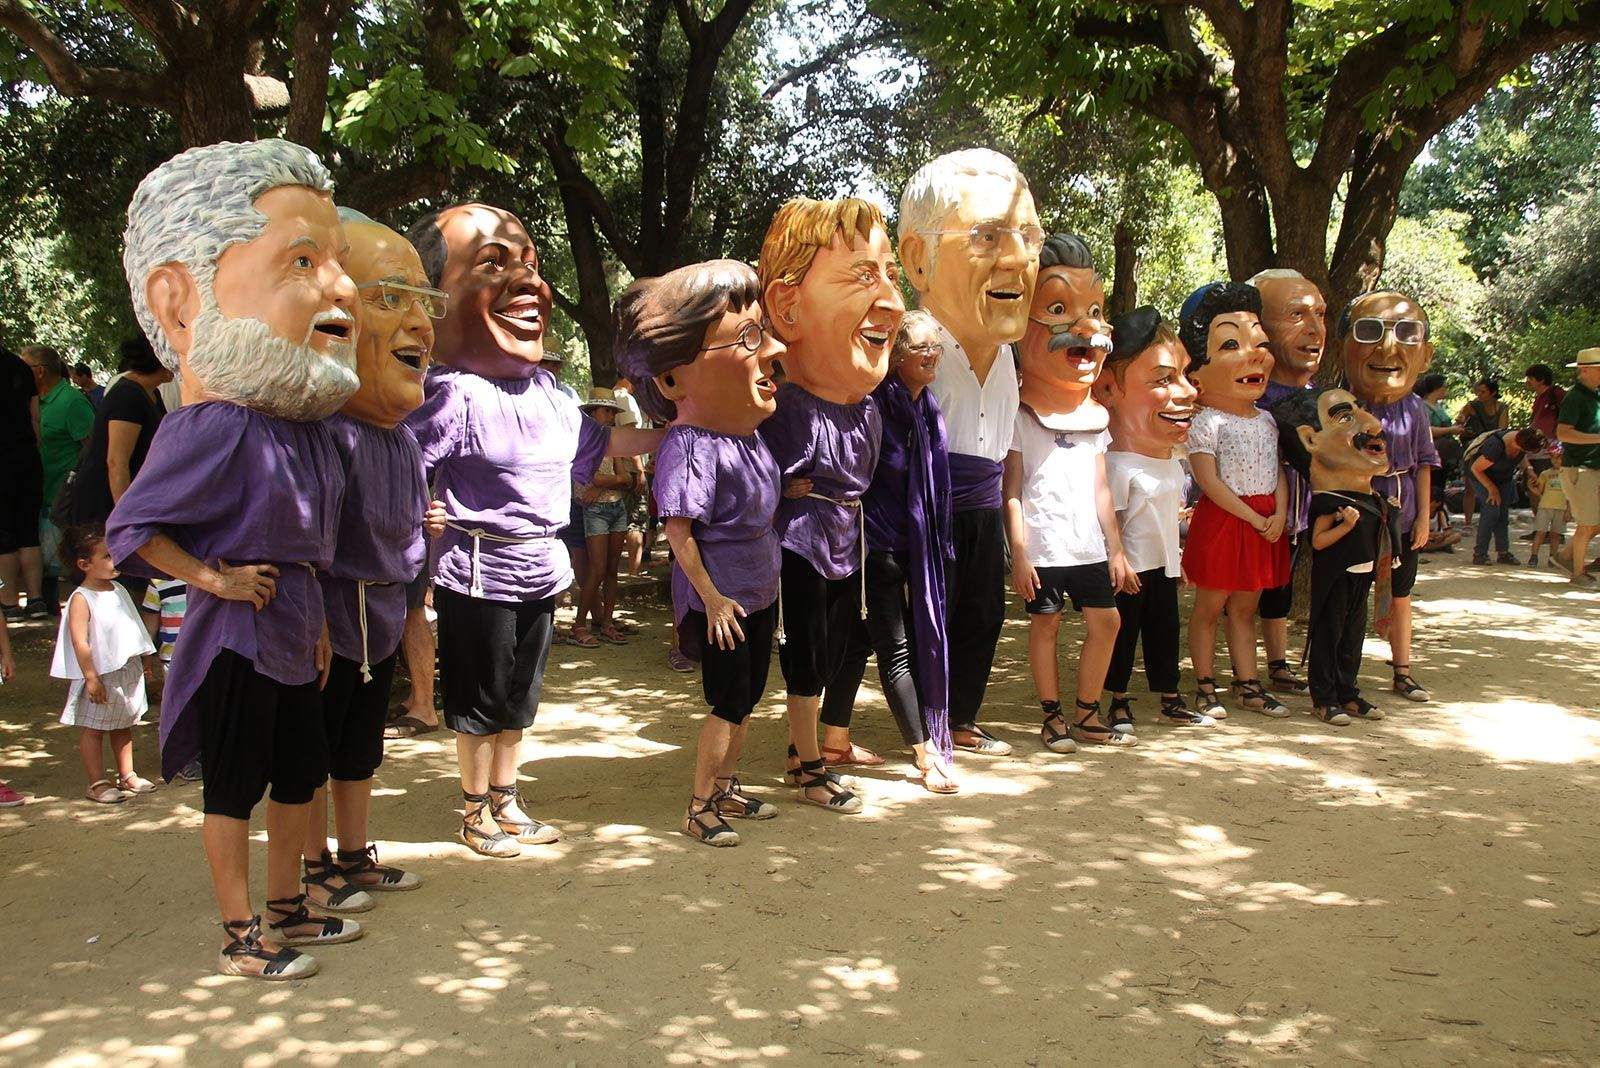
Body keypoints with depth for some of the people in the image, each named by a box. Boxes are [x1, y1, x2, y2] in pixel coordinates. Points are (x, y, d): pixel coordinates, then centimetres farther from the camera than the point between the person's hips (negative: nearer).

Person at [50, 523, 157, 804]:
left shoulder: (119, 591, 8)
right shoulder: (81, 599, -16)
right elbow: (79, 641, -21)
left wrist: (142, 662, 21)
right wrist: (91, 677, -23)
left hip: (128, 673, 8)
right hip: (100, 676, -8)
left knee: (123, 727, 17)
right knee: (92, 729, 5)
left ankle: (126, 775, 26)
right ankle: (97, 783, 10)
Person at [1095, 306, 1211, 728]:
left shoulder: (1172, 461, 6)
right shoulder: (1117, 465, -23)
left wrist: (1177, 556, 20)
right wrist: (1119, 565, -20)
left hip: (1163, 566, 8)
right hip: (1129, 569, -8)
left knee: (1164, 631, 16)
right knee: (1123, 630, 5)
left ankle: (1170, 700, 27)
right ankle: (1118, 701, 19)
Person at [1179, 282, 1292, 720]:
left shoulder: (1266, 421, 10)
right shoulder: (1207, 423, -12)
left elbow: (1278, 471, 9)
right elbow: (1209, 481, -17)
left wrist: (1279, 515, -8)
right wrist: (1254, 518, -17)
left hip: (1265, 524, 7)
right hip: (1222, 523, -7)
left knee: (1245, 607, 14)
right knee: (1210, 606, 3)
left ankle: (1247, 684, 21)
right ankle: (1204, 686, 11)